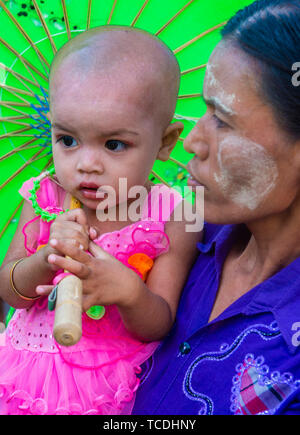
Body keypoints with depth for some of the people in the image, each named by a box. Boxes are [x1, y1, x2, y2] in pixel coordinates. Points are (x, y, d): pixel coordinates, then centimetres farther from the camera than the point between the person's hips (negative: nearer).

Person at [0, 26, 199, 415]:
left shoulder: (172, 221, -14)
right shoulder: (44, 198, -7)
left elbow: (158, 327, -14)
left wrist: (128, 291, -35)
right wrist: (47, 259, -29)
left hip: (113, 389, -2)